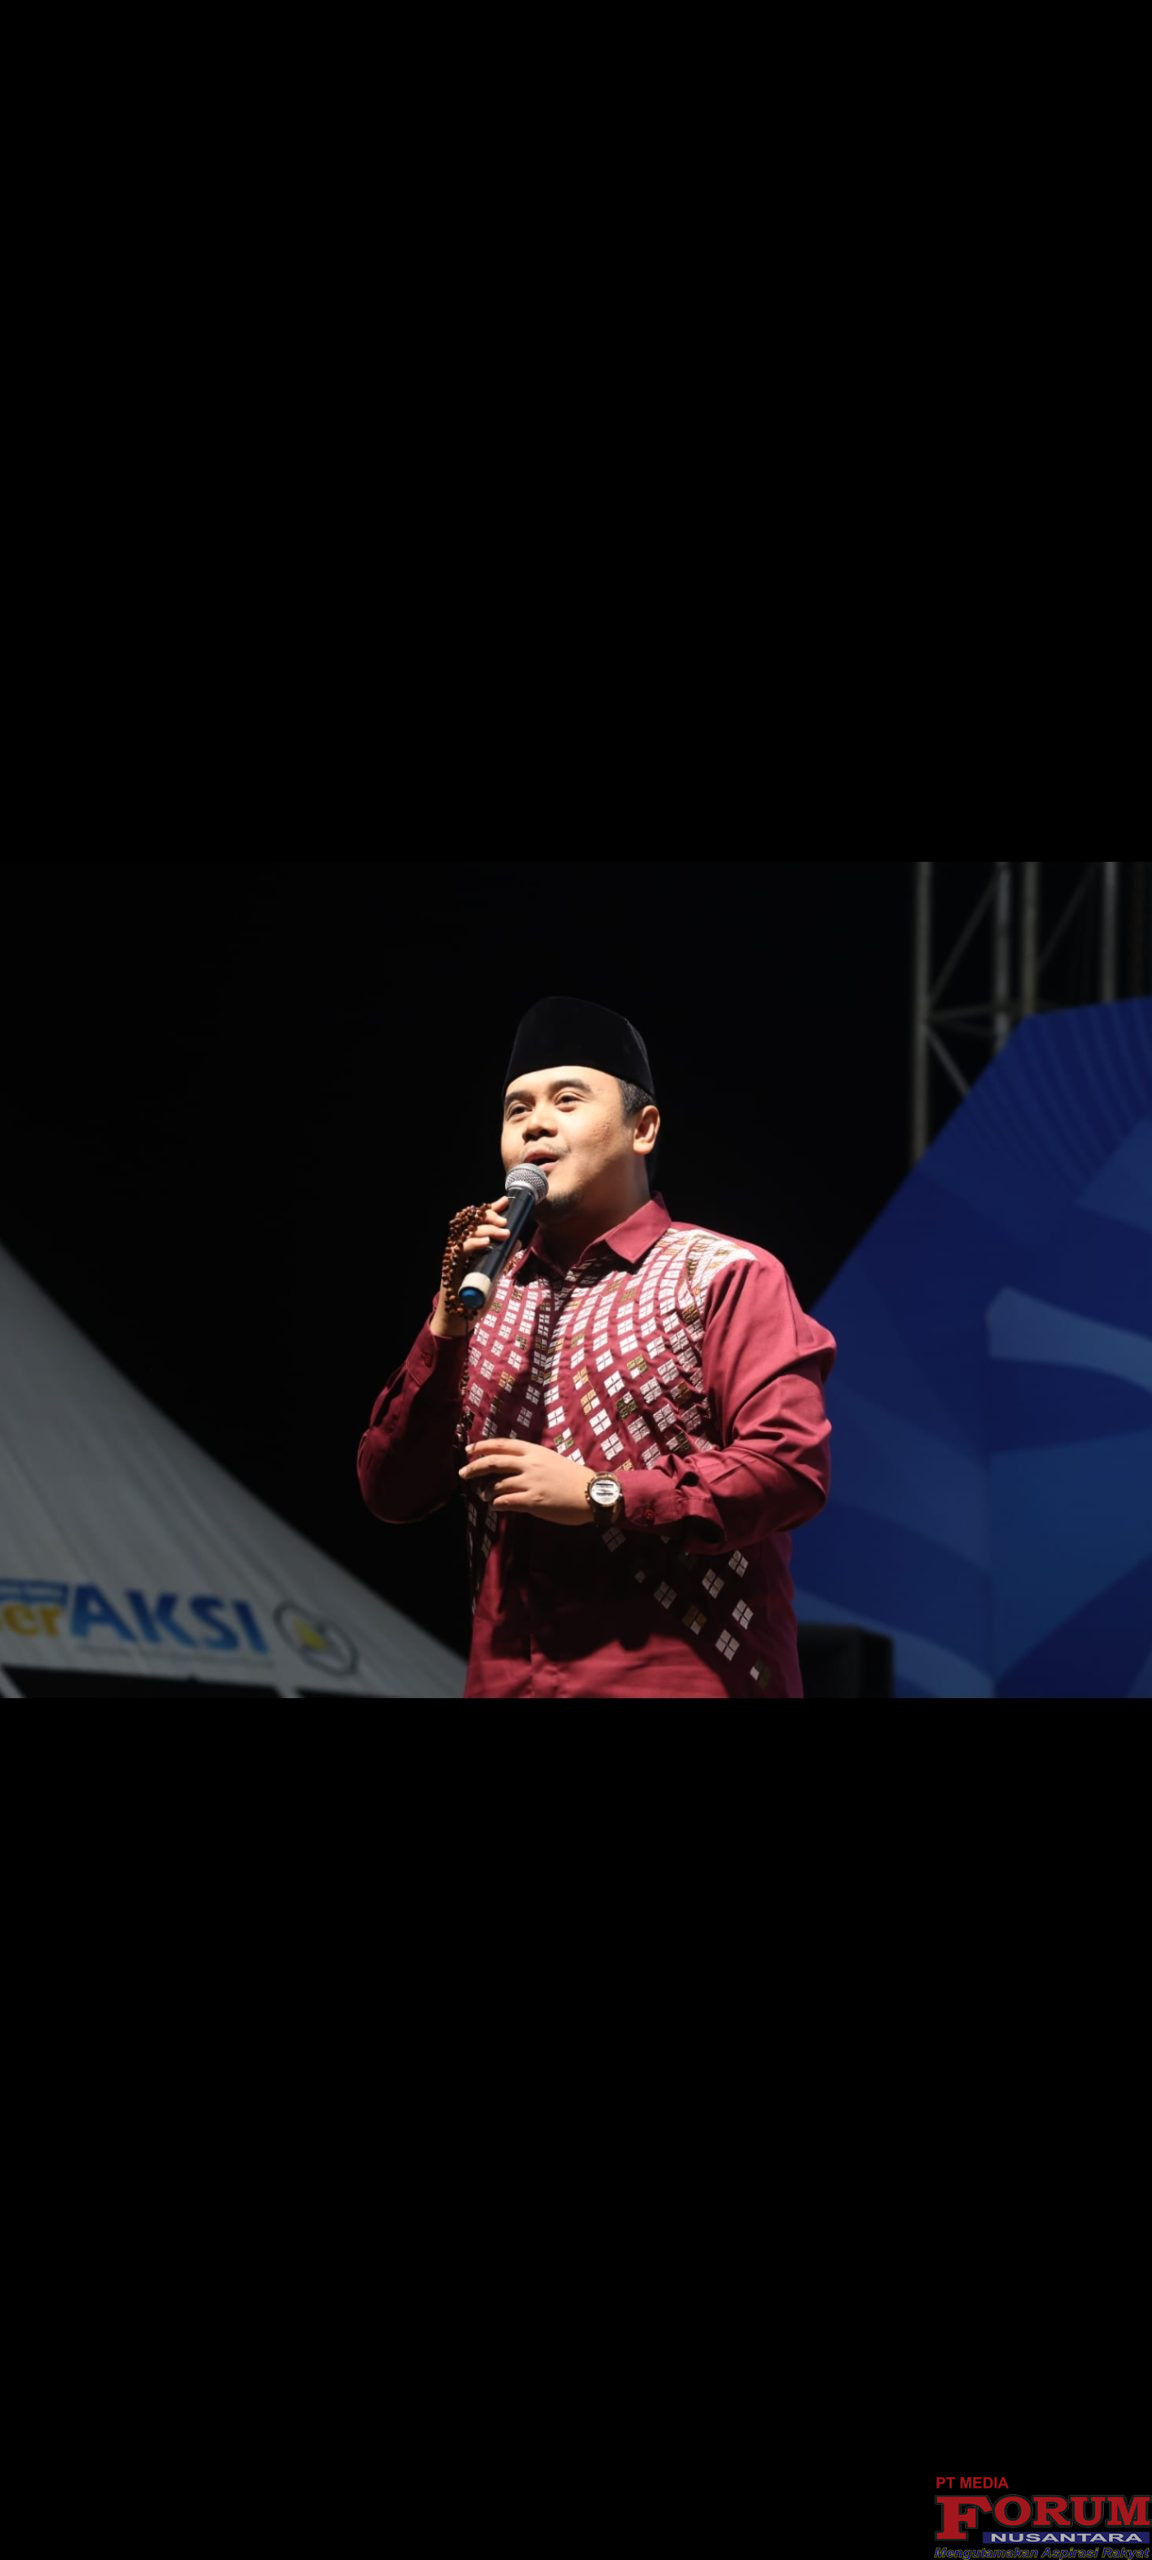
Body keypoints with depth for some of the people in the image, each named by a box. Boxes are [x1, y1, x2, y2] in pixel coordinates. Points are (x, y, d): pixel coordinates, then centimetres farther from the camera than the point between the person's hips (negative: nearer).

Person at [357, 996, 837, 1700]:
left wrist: (600, 1496, -16)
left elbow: (794, 1465, -14)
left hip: (681, 1679, -5)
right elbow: (393, 1494, 7)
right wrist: (447, 1325, -5)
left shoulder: (728, 1277, -3)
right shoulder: (487, 1295, 13)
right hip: (508, 1678, 5)